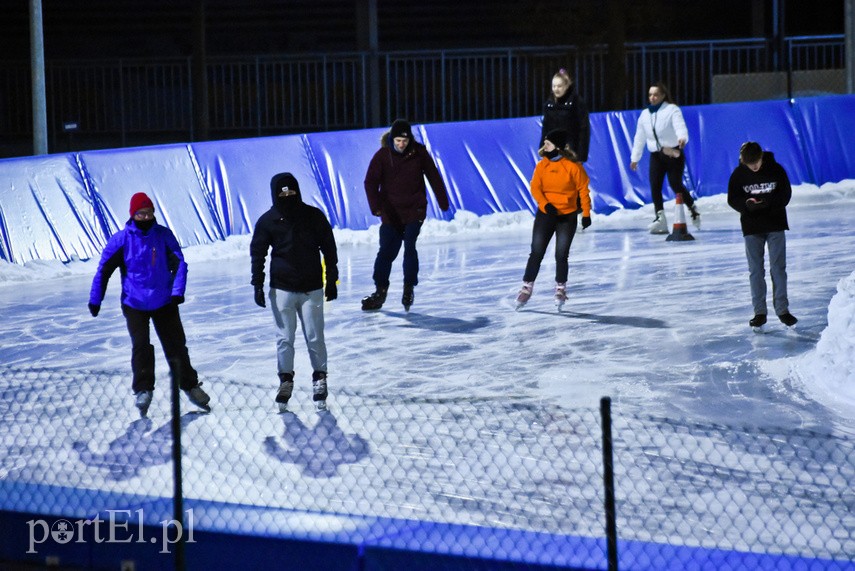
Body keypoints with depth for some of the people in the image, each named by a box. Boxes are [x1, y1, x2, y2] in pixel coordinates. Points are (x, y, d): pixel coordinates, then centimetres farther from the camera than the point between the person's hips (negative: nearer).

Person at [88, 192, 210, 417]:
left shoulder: (164, 235, -3)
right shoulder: (122, 239, -8)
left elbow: (179, 263, -2)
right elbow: (104, 269, -3)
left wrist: (178, 291, -15)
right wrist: (95, 299, -5)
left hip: (164, 303, 2)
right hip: (134, 304, -2)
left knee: (176, 345, 7)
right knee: (141, 346, -12)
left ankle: (190, 385, 20)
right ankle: (143, 390, -2)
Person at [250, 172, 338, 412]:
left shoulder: (314, 216, -2)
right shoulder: (268, 221, -2)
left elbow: (329, 249, 5)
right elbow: (258, 254, 4)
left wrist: (331, 280, 5)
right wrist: (258, 284, -1)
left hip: (312, 288, 0)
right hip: (282, 288, 0)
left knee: (314, 337, 1)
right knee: (284, 337, 2)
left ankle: (320, 379, 14)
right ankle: (285, 381, 13)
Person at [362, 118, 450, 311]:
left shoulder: (419, 152, -5)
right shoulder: (382, 155, -7)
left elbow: (434, 177, 5)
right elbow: (371, 182, -11)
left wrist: (443, 202, 10)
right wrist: (376, 206, -26)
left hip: (414, 210, -1)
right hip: (391, 212, 1)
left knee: (410, 247, -13)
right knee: (387, 251, 0)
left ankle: (409, 288, 0)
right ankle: (380, 291, 9)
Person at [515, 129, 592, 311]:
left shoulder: (573, 166, -11)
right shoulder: (542, 165, -2)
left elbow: (583, 190, -5)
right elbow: (535, 187, -6)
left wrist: (586, 214, -4)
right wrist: (546, 204, -23)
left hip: (567, 217, -2)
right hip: (545, 214, 2)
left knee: (561, 255, 0)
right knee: (536, 253, 3)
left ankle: (560, 289, 18)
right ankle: (526, 288, 12)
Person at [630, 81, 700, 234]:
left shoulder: (672, 110, -7)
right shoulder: (645, 115, 12)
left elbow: (680, 126, -24)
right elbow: (640, 137, 20)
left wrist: (682, 138, -46)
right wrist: (635, 157, 22)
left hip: (674, 154, -5)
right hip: (656, 155, 5)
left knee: (676, 184, -11)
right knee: (654, 186, -9)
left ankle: (693, 209, 13)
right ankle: (660, 218, -8)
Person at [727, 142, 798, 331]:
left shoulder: (775, 169, -6)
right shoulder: (738, 174, -4)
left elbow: (785, 194, -3)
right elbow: (733, 199, 0)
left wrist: (768, 203, -22)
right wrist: (747, 204, -22)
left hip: (775, 225, -1)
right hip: (751, 228, 1)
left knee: (778, 268, 0)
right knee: (755, 270, 3)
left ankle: (782, 309, 7)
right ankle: (759, 312, 8)